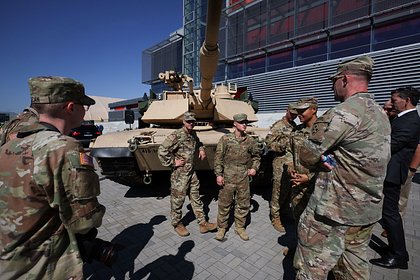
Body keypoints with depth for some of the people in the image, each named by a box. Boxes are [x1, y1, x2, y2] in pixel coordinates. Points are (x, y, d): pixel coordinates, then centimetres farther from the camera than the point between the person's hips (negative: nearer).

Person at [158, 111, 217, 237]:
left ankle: (203, 223, 26)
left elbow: (198, 143, 30)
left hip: (191, 171, 7)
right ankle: (177, 224, 31)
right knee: (178, 199, 9)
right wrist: (173, 162, -17)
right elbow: (161, 151, -22)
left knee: (196, 197, 14)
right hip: (179, 173, -7)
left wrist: (202, 149, 10)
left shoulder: (193, 134, 6)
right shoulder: (176, 136, -18)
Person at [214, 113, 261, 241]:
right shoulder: (225, 139, -5)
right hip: (228, 177, -3)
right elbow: (218, 157, -4)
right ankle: (221, 227, 27)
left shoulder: (251, 140, 4)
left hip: (243, 178, 3)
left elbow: (256, 156, 17)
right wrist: (218, 174, -8)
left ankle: (240, 227, 33)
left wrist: (254, 168, 1)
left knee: (244, 204, 13)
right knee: (224, 203, 7)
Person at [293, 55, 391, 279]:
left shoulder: (344, 112, -20)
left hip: (333, 210, -9)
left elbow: (307, 155, -16)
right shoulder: (381, 114, 11)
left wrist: (320, 164, 5)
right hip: (368, 210, 9)